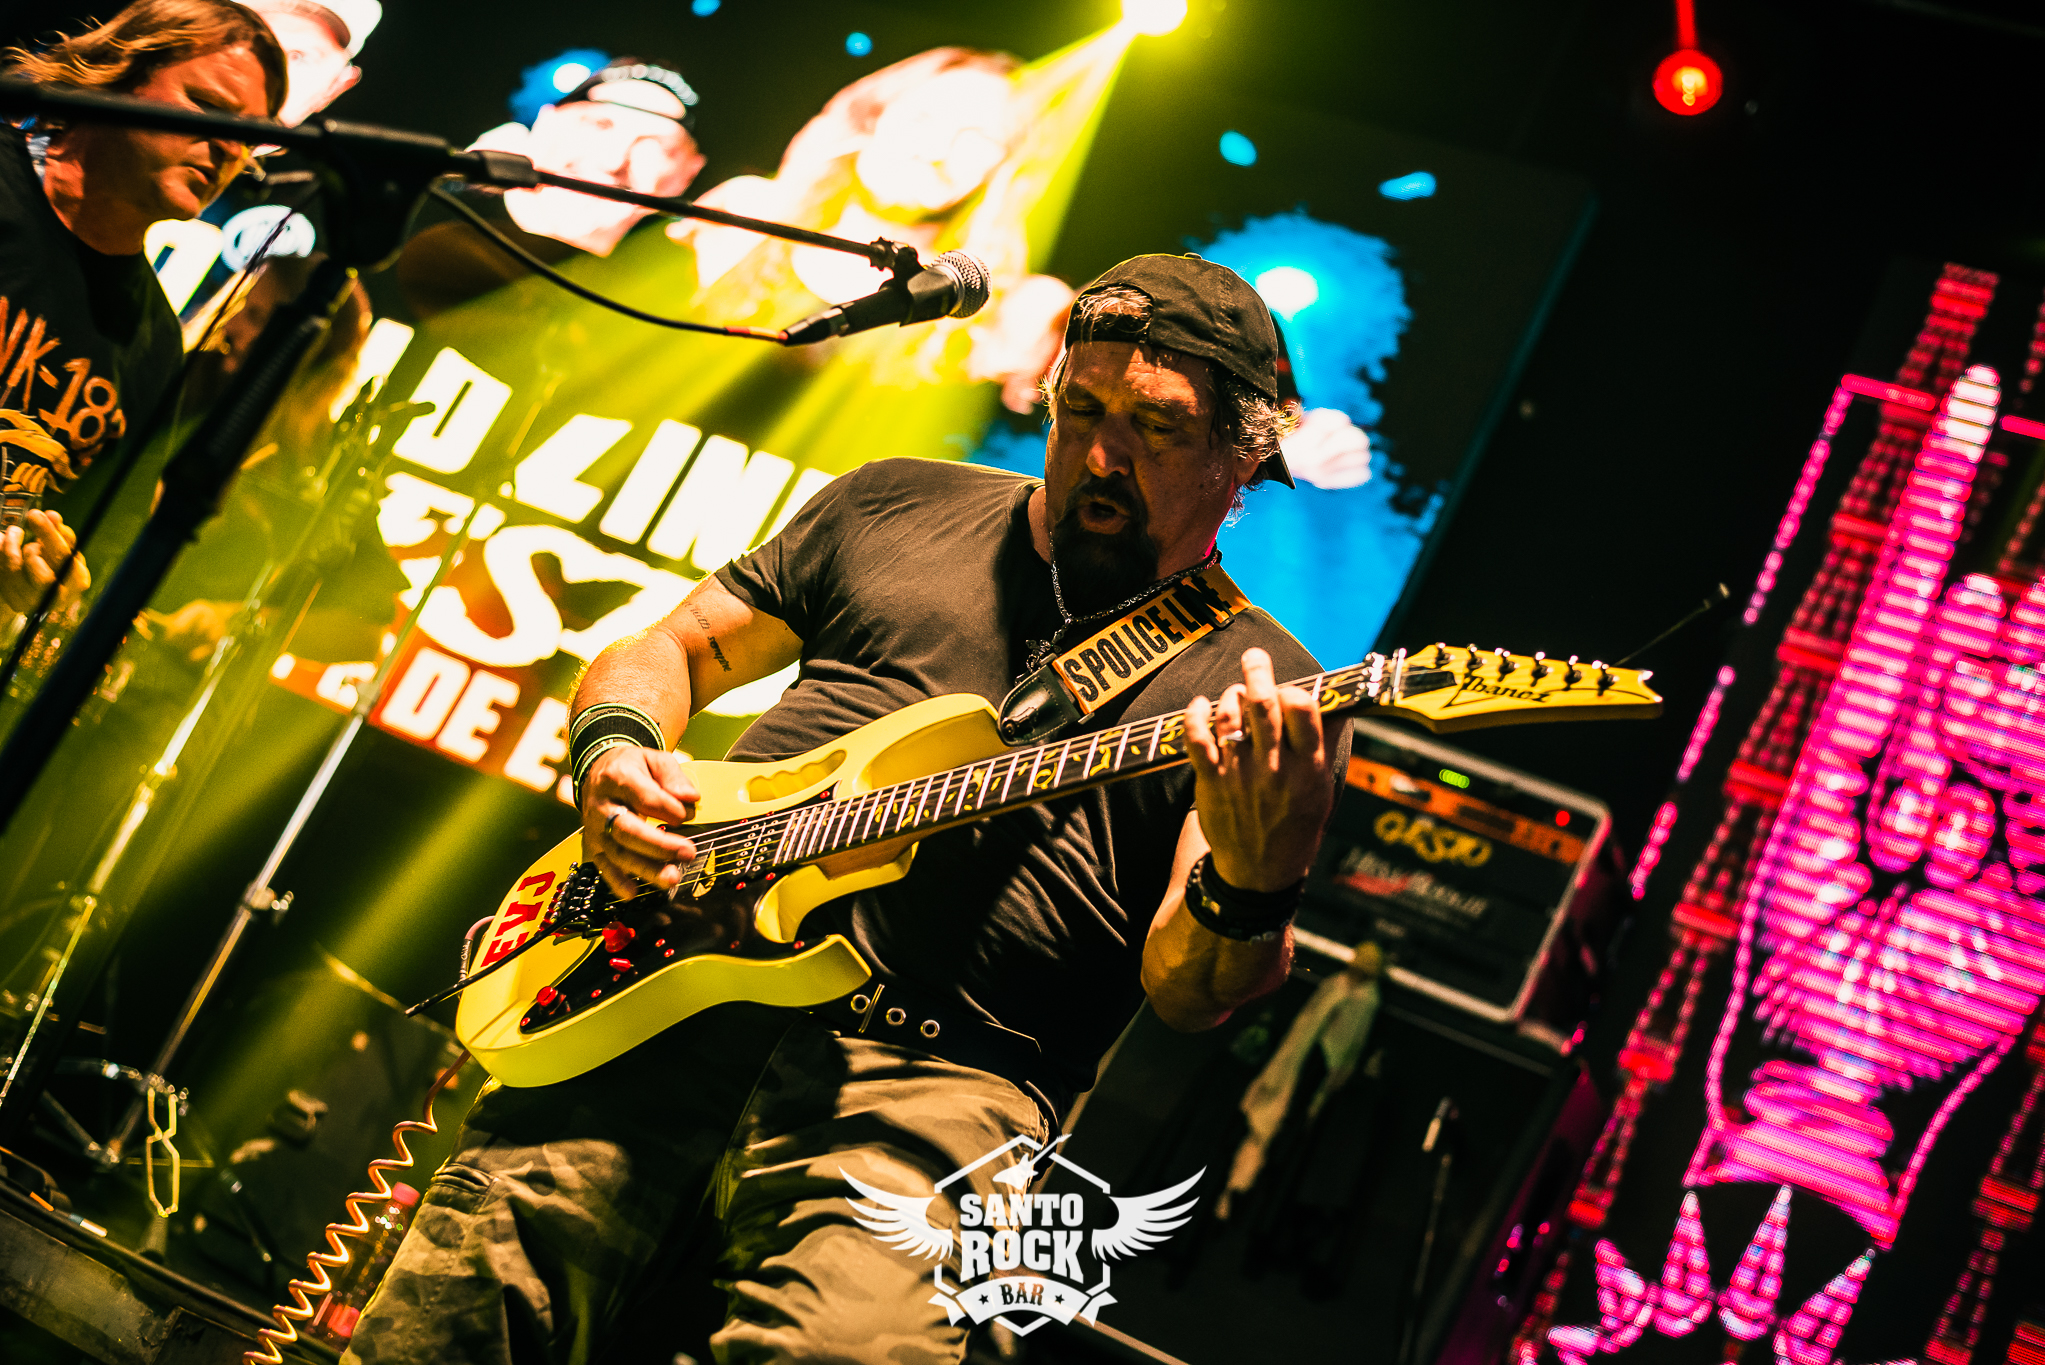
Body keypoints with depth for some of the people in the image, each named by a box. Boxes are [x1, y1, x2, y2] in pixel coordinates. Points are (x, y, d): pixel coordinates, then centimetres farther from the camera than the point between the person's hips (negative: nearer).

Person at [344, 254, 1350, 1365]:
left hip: (937, 1076, -3)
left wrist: (1256, 888, -25)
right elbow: (664, 651, 25)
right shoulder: (895, 508, 19)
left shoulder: (1260, 684, 8)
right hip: (671, 989, 3)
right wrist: (613, 754, 3)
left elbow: (1185, 989, -2)